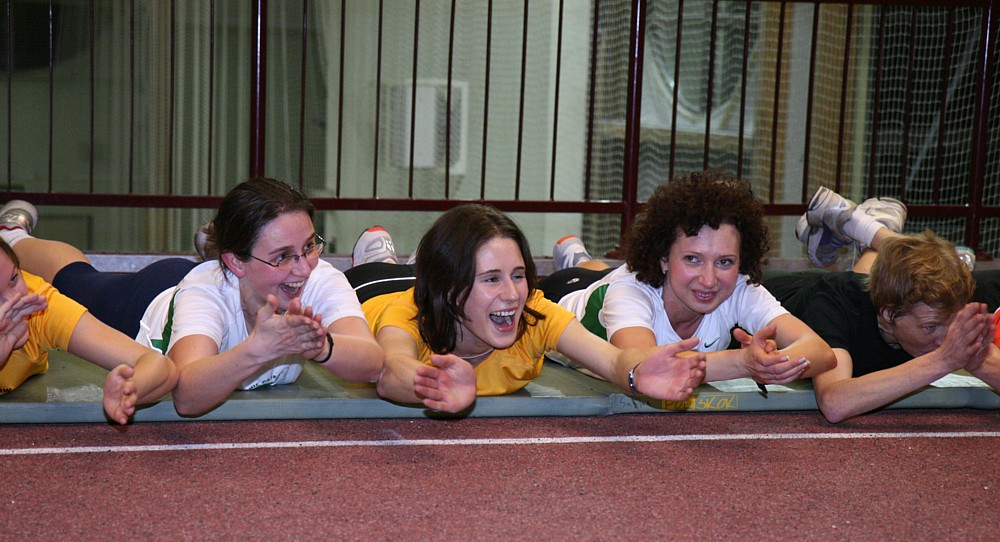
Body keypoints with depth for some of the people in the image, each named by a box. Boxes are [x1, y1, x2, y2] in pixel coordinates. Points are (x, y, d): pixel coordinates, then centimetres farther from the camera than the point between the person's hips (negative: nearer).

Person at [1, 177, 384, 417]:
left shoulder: (322, 280, -40)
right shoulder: (204, 291, -47)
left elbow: (373, 364, -54)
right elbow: (187, 397, -62)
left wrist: (320, 346, -73)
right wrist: (256, 350, -78)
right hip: (149, 306, -1)